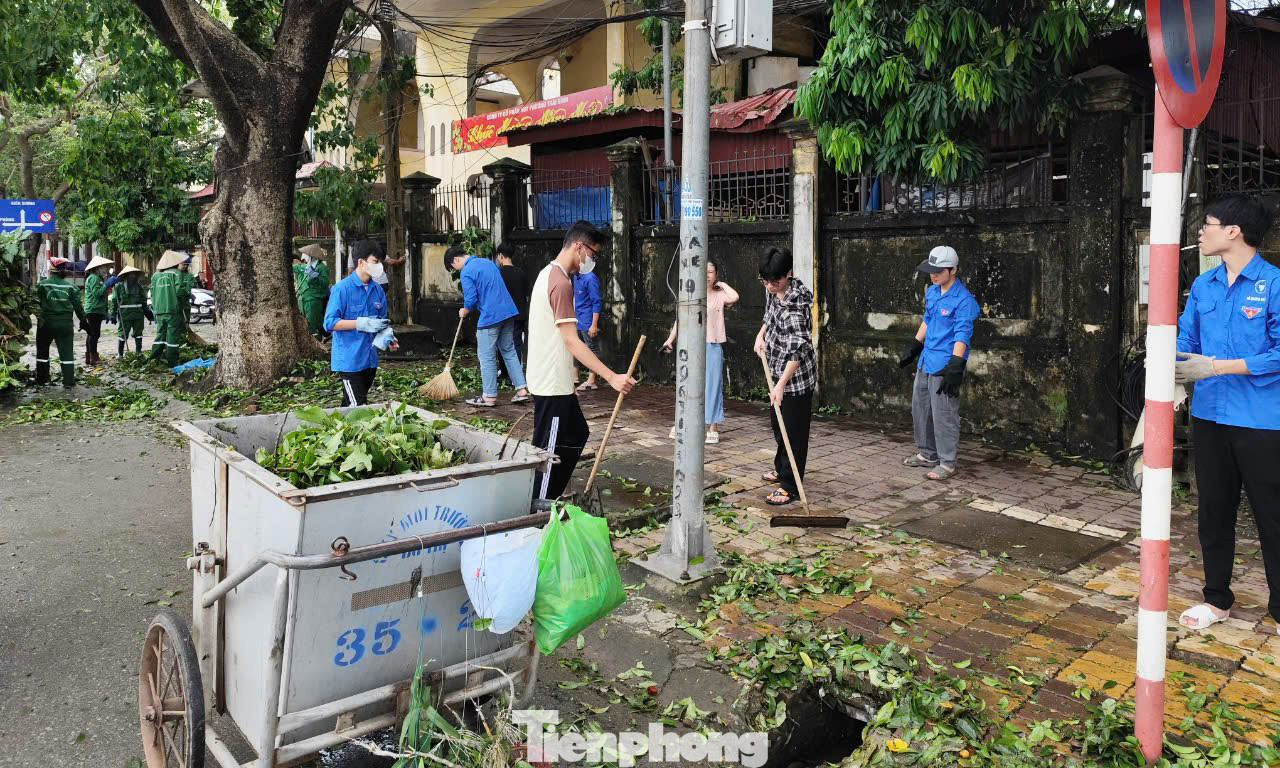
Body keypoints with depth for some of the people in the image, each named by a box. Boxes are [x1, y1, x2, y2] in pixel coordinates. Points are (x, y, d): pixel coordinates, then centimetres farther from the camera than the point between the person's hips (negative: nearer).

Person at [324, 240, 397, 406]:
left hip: (370, 359, 7)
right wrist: (363, 324, -22)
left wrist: (388, 338, 0)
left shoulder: (378, 290, 8)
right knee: (356, 406, -10)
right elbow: (330, 323, -16)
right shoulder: (342, 288, -13)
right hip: (349, 359, -7)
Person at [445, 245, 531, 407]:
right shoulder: (488, 262, 17)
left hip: (490, 316, -8)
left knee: (487, 357, 2)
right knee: (509, 351, 13)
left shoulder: (467, 272, -9)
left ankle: (489, 396, 7)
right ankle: (522, 390, 12)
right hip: (508, 312, 8)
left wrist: (464, 312, 8)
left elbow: (471, 300, -13)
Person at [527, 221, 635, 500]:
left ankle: (547, 501, 26)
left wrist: (569, 369, 26)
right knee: (550, 451, -2)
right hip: (553, 383, -11)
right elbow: (571, 341, -26)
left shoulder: (548, 274, 13)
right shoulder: (562, 282, -20)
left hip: (555, 379, 11)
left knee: (576, 435, 19)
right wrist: (611, 377, -29)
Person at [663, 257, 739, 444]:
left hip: (712, 346, -2)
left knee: (712, 385, 3)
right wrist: (670, 339, 5)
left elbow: (734, 297, -23)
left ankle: (713, 428, 12)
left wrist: (721, 284, -7)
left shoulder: (719, 295, -1)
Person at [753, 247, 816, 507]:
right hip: (779, 370, 10)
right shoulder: (772, 291, -1)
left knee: (793, 431, -1)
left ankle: (790, 487, 7)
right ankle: (781, 470, 42)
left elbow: (798, 349, -28)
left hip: (796, 376, -10)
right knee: (778, 424, 23)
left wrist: (781, 384, -29)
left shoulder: (796, 302, -27)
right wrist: (761, 334, 4)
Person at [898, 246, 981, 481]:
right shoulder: (931, 291, 9)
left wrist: (954, 368, -26)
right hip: (926, 361, 9)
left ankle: (947, 463, 8)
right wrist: (914, 347, 27)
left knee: (943, 415, -3)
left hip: (944, 364, -9)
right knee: (920, 408, 17)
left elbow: (962, 336, -20)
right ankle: (927, 453, 31)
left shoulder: (963, 300, -17)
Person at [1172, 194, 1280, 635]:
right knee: (1214, 511, 15)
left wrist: (1216, 367, -21)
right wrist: (1167, 365, -12)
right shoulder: (1203, 285, 7)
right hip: (1209, 416, 6)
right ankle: (1217, 599, 31)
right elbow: (1186, 341, 9)